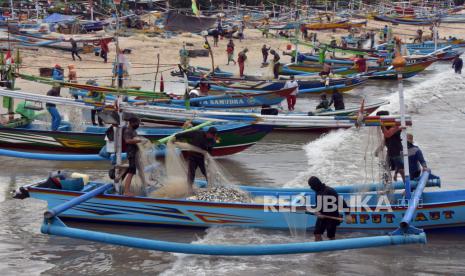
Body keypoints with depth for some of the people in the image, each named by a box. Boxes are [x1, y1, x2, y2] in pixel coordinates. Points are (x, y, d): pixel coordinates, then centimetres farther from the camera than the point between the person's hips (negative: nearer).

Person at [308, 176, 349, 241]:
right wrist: (317, 212, -9)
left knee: (331, 236, 1)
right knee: (317, 234, 1)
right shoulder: (317, 192, 7)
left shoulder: (330, 191, -19)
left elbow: (341, 202, -21)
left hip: (332, 217, -7)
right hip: (322, 216, 7)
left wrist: (347, 214, -27)